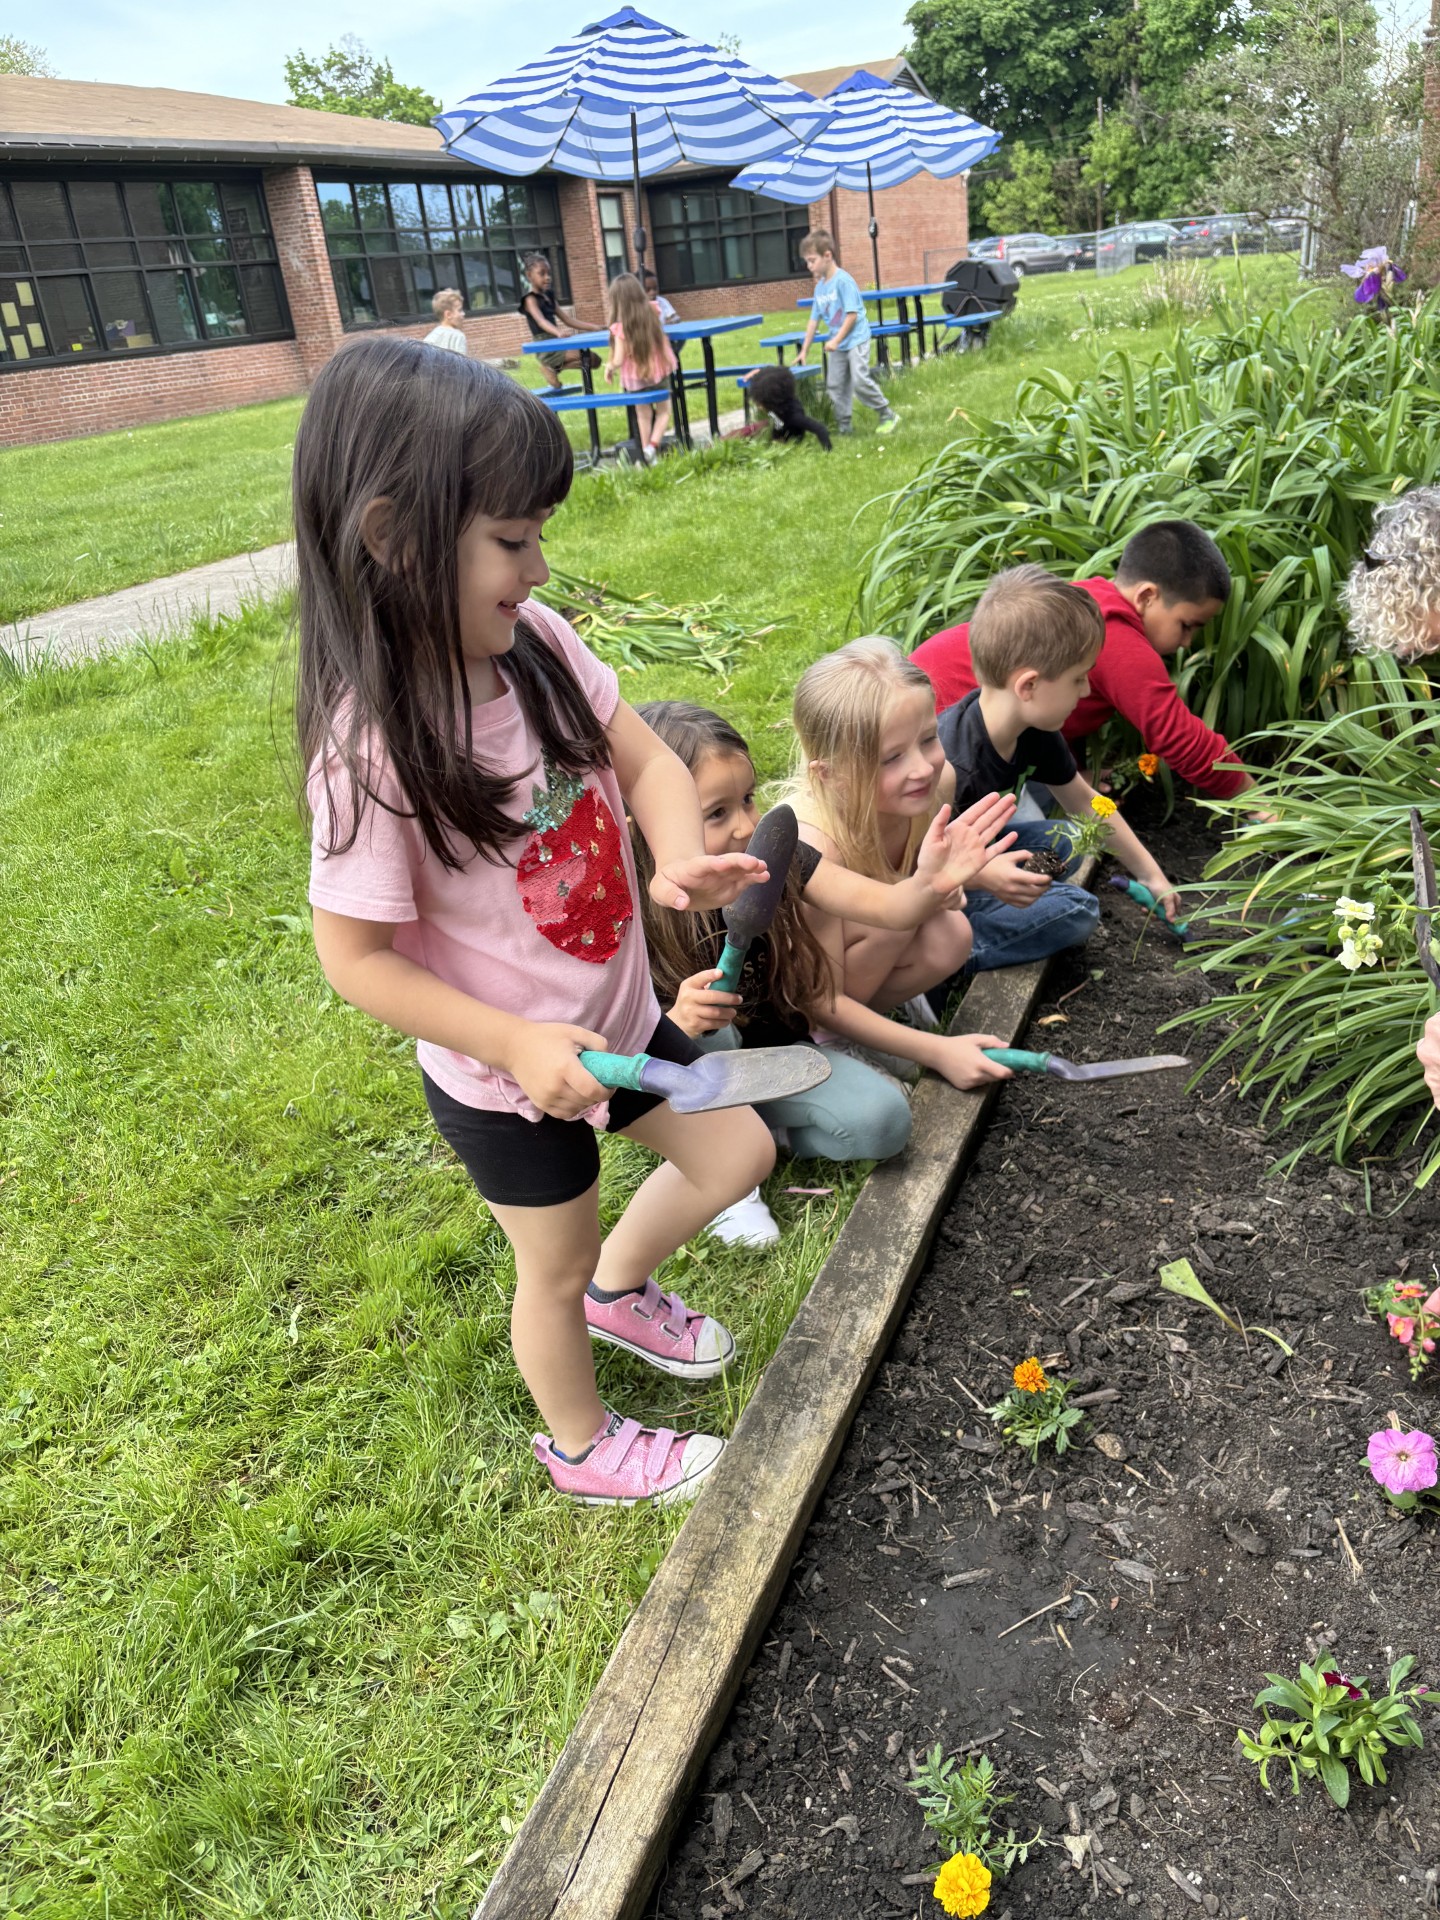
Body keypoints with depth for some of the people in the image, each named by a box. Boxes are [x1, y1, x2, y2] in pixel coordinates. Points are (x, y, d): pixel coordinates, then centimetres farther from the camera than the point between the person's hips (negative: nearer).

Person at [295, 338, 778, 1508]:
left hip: (613, 1017, 6)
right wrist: (515, 1044, -28)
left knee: (740, 1154, 20)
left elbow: (649, 761, -6)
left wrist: (682, 855, -26)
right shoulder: (374, 749, -30)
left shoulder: (536, 645, -12)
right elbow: (356, 959, -23)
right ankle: (583, 1446, 48)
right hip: (506, 1075, -6)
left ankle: (622, 1288, 49)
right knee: (557, 1267, 17)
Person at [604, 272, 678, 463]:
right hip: (660, 372, 3)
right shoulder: (652, 313, -6)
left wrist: (609, 367, 1)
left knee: (644, 414, 15)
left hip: (635, 377, -3)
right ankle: (653, 446, -2)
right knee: (663, 410, 18)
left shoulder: (620, 327, -20)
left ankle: (647, 451, 23)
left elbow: (618, 360, -18)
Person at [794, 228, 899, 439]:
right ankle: (843, 426, 14)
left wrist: (836, 340, -22)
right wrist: (804, 350, 12)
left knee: (860, 380, -16)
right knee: (835, 385, 6)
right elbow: (814, 319, 13)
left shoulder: (843, 281, -15)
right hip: (837, 344, 8)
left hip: (855, 338, -8)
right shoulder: (820, 286, 8)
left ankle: (888, 416, -2)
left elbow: (852, 314, -19)